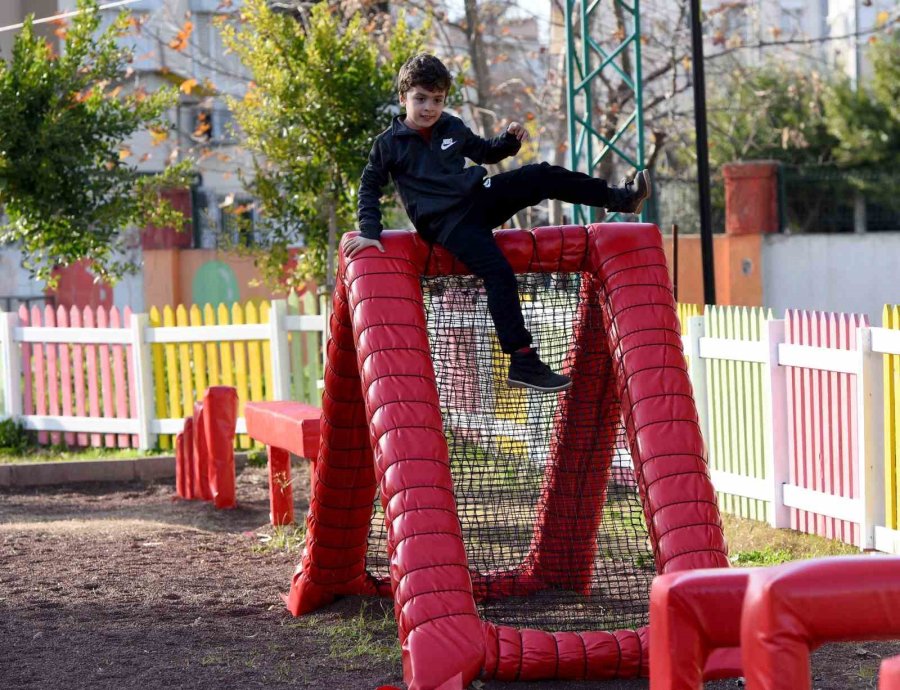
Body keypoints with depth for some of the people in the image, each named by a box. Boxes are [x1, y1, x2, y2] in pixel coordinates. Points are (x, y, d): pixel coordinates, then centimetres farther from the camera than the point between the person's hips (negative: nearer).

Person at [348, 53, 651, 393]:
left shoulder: (452, 127, 11)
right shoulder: (389, 142, -3)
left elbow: (485, 152, 26)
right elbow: (370, 187, 3)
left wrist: (510, 139, 6)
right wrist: (370, 231, -8)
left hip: (478, 199, 6)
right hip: (448, 224, -6)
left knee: (542, 177, -4)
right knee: (499, 273, -24)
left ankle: (620, 198, 11)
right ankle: (523, 363, -25)